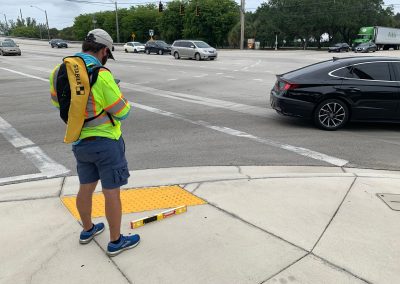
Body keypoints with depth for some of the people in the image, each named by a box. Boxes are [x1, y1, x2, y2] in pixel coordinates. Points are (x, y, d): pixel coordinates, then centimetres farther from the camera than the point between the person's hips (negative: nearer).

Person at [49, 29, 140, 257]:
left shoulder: (59, 71, 1)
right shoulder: (101, 75, -21)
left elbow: (57, 101, 17)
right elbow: (122, 112, -15)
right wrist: (117, 96, 5)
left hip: (79, 142, 7)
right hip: (105, 142, -7)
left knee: (86, 188, 22)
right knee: (112, 193, 6)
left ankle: (88, 230, 42)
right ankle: (116, 242, 21)